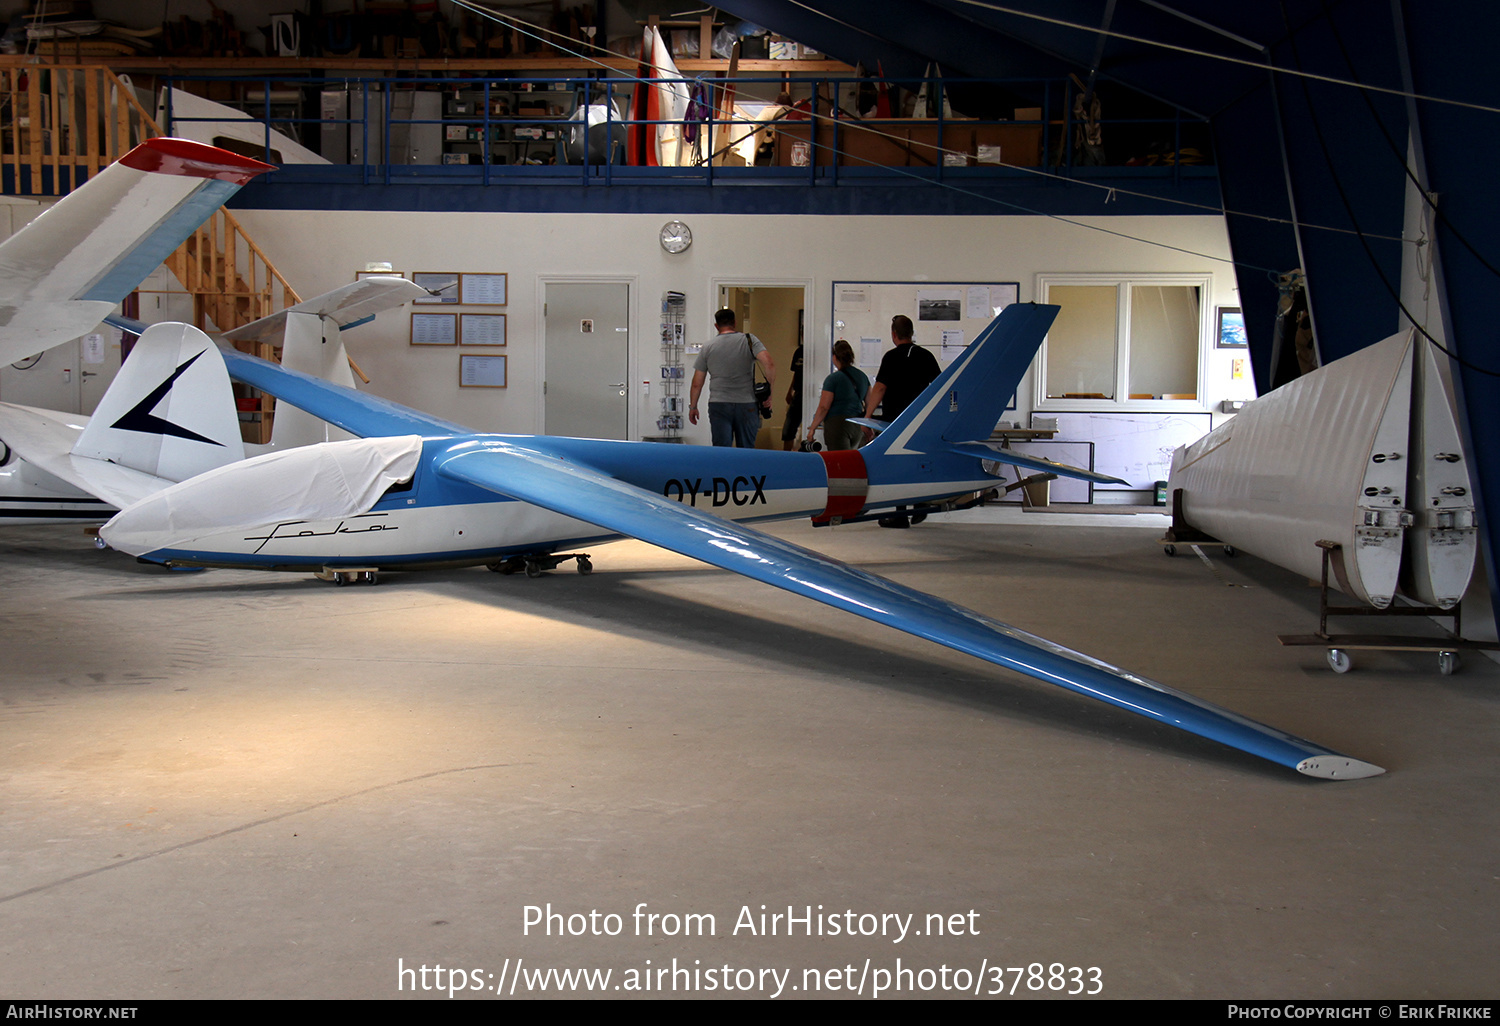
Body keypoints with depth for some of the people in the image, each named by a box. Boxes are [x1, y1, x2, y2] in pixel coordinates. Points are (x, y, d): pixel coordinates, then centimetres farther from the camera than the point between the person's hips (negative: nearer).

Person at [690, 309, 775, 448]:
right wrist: (769, 391, -3)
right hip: (747, 405, 0)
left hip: (718, 405, 0)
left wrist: (693, 406, 20)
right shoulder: (749, 340, 2)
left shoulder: (708, 347, 6)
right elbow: (768, 363, -13)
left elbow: (697, 384, 8)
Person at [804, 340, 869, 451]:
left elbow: (823, 407, -10)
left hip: (837, 424, -6)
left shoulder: (833, 379, -9)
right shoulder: (862, 376, 11)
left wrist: (812, 428, -2)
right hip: (857, 425, 7)